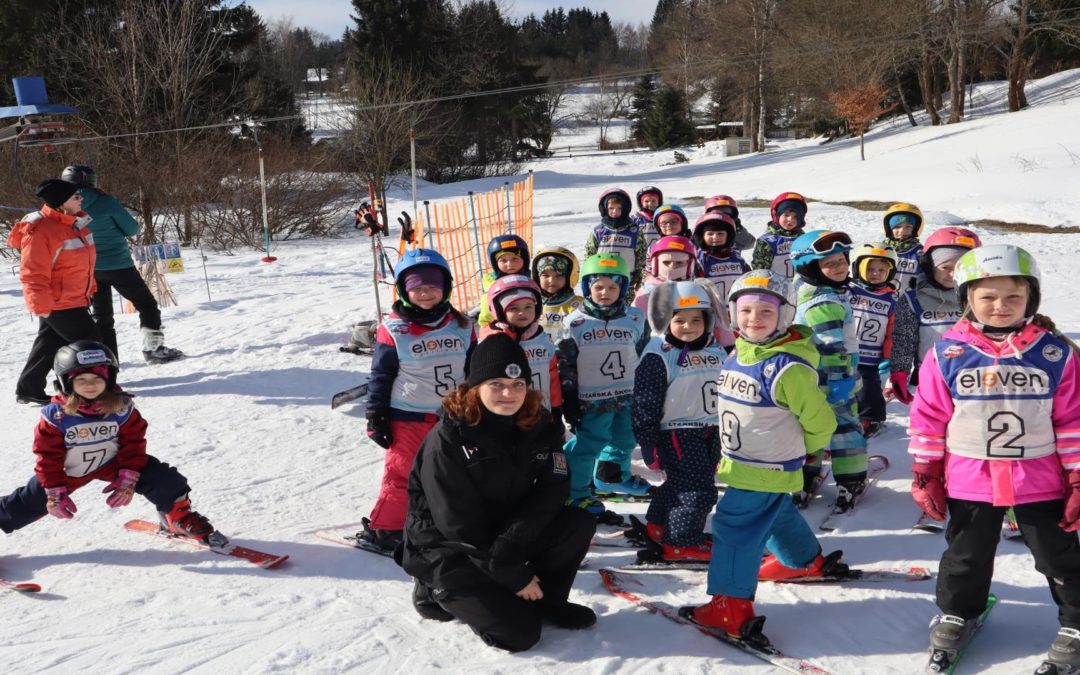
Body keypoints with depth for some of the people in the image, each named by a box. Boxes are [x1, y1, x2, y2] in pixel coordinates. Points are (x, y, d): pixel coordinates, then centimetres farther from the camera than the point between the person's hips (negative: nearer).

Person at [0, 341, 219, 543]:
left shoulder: (121, 407, -21)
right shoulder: (56, 415, -23)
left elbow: (133, 442, -10)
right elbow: (48, 455, -14)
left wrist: (127, 479, -13)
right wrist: (55, 492, -13)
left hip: (112, 462, 1)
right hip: (68, 471, -1)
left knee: (161, 478, -11)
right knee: (30, 502, 7)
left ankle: (177, 515, 11)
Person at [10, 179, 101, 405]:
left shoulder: (74, 223, 8)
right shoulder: (41, 231, -22)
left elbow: (83, 262, 21)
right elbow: (33, 272, -22)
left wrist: (89, 289, 24)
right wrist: (41, 305, -23)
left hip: (75, 299, 10)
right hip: (57, 303, -10)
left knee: (50, 344, 16)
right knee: (88, 340, -6)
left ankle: (28, 389, 27)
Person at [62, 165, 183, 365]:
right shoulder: (106, 202, -15)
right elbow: (132, 229, -8)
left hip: (89, 269, 5)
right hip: (118, 265, -4)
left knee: (101, 314, 16)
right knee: (147, 304, 10)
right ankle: (154, 349, 8)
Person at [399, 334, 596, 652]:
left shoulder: (538, 426, -6)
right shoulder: (447, 439, -22)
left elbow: (553, 490, -14)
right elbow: (459, 524, -22)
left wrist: (507, 548, -27)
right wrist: (514, 576, -19)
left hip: (507, 537, 5)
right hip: (448, 551, -5)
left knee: (580, 523, -16)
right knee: (519, 633, -17)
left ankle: (546, 600, 6)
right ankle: (441, 592, 7)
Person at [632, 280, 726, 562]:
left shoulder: (715, 350, 7)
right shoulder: (658, 356, -16)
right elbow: (645, 405, -15)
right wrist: (649, 445, -16)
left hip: (709, 431, 8)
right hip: (676, 432, -7)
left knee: (679, 485, 19)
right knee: (697, 490, -8)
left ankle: (658, 527, 39)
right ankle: (680, 544, 8)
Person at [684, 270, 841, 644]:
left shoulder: (786, 367, -26)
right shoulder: (737, 355, 1)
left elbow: (820, 419, -17)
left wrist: (807, 451, -1)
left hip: (765, 471, -9)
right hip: (739, 464, 9)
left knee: (734, 527, -9)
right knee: (777, 515, 28)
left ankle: (732, 607, -3)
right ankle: (807, 560, 52)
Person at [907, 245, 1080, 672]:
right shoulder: (947, 354, -10)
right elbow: (928, 418, -2)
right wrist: (926, 475, 0)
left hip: (1039, 481, 0)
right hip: (970, 481, 1)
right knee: (966, 556, 19)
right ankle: (956, 612, 41)